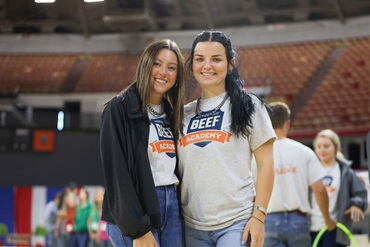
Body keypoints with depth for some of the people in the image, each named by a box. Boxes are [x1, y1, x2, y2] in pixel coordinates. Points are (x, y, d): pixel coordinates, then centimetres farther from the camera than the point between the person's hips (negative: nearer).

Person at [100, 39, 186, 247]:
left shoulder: (171, 113, 15)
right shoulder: (120, 108, -6)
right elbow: (117, 172, -14)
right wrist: (138, 228, -19)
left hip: (172, 206, 7)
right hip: (136, 211, -7)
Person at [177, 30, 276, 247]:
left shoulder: (248, 105, 2)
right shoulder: (184, 114, 13)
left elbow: (266, 164, -2)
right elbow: (175, 170, 15)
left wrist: (259, 215, -10)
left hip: (237, 222, -4)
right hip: (193, 227, 4)